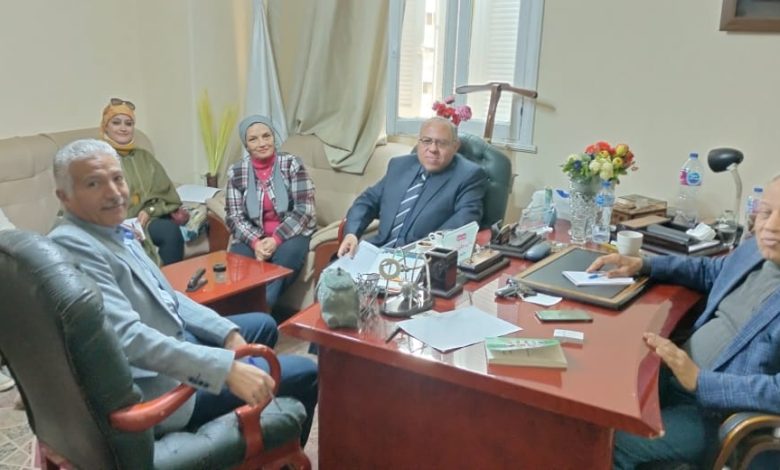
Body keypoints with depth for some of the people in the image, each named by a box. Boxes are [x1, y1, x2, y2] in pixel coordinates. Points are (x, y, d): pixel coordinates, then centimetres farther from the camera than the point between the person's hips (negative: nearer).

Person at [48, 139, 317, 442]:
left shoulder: (114, 230, 5)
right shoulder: (72, 246, -25)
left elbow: (166, 297, 11)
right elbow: (129, 338, -34)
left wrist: (228, 333, 0)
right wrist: (227, 369, -38)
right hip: (156, 388, -10)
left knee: (263, 325, 26)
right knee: (304, 375, -4)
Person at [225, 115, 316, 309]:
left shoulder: (292, 164, -6)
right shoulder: (236, 172, 2)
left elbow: (304, 210, -11)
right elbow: (234, 217, 0)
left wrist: (276, 239, -23)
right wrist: (255, 242, -20)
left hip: (290, 234, -2)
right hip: (254, 237, 2)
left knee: (286, 254, -34)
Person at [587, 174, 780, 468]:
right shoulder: (755, 249, 2)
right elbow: (708, 272, 24)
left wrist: (699, 381, -30)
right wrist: (641, 265, 12)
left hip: (712, 410, -7)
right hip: (673, 372, 8)